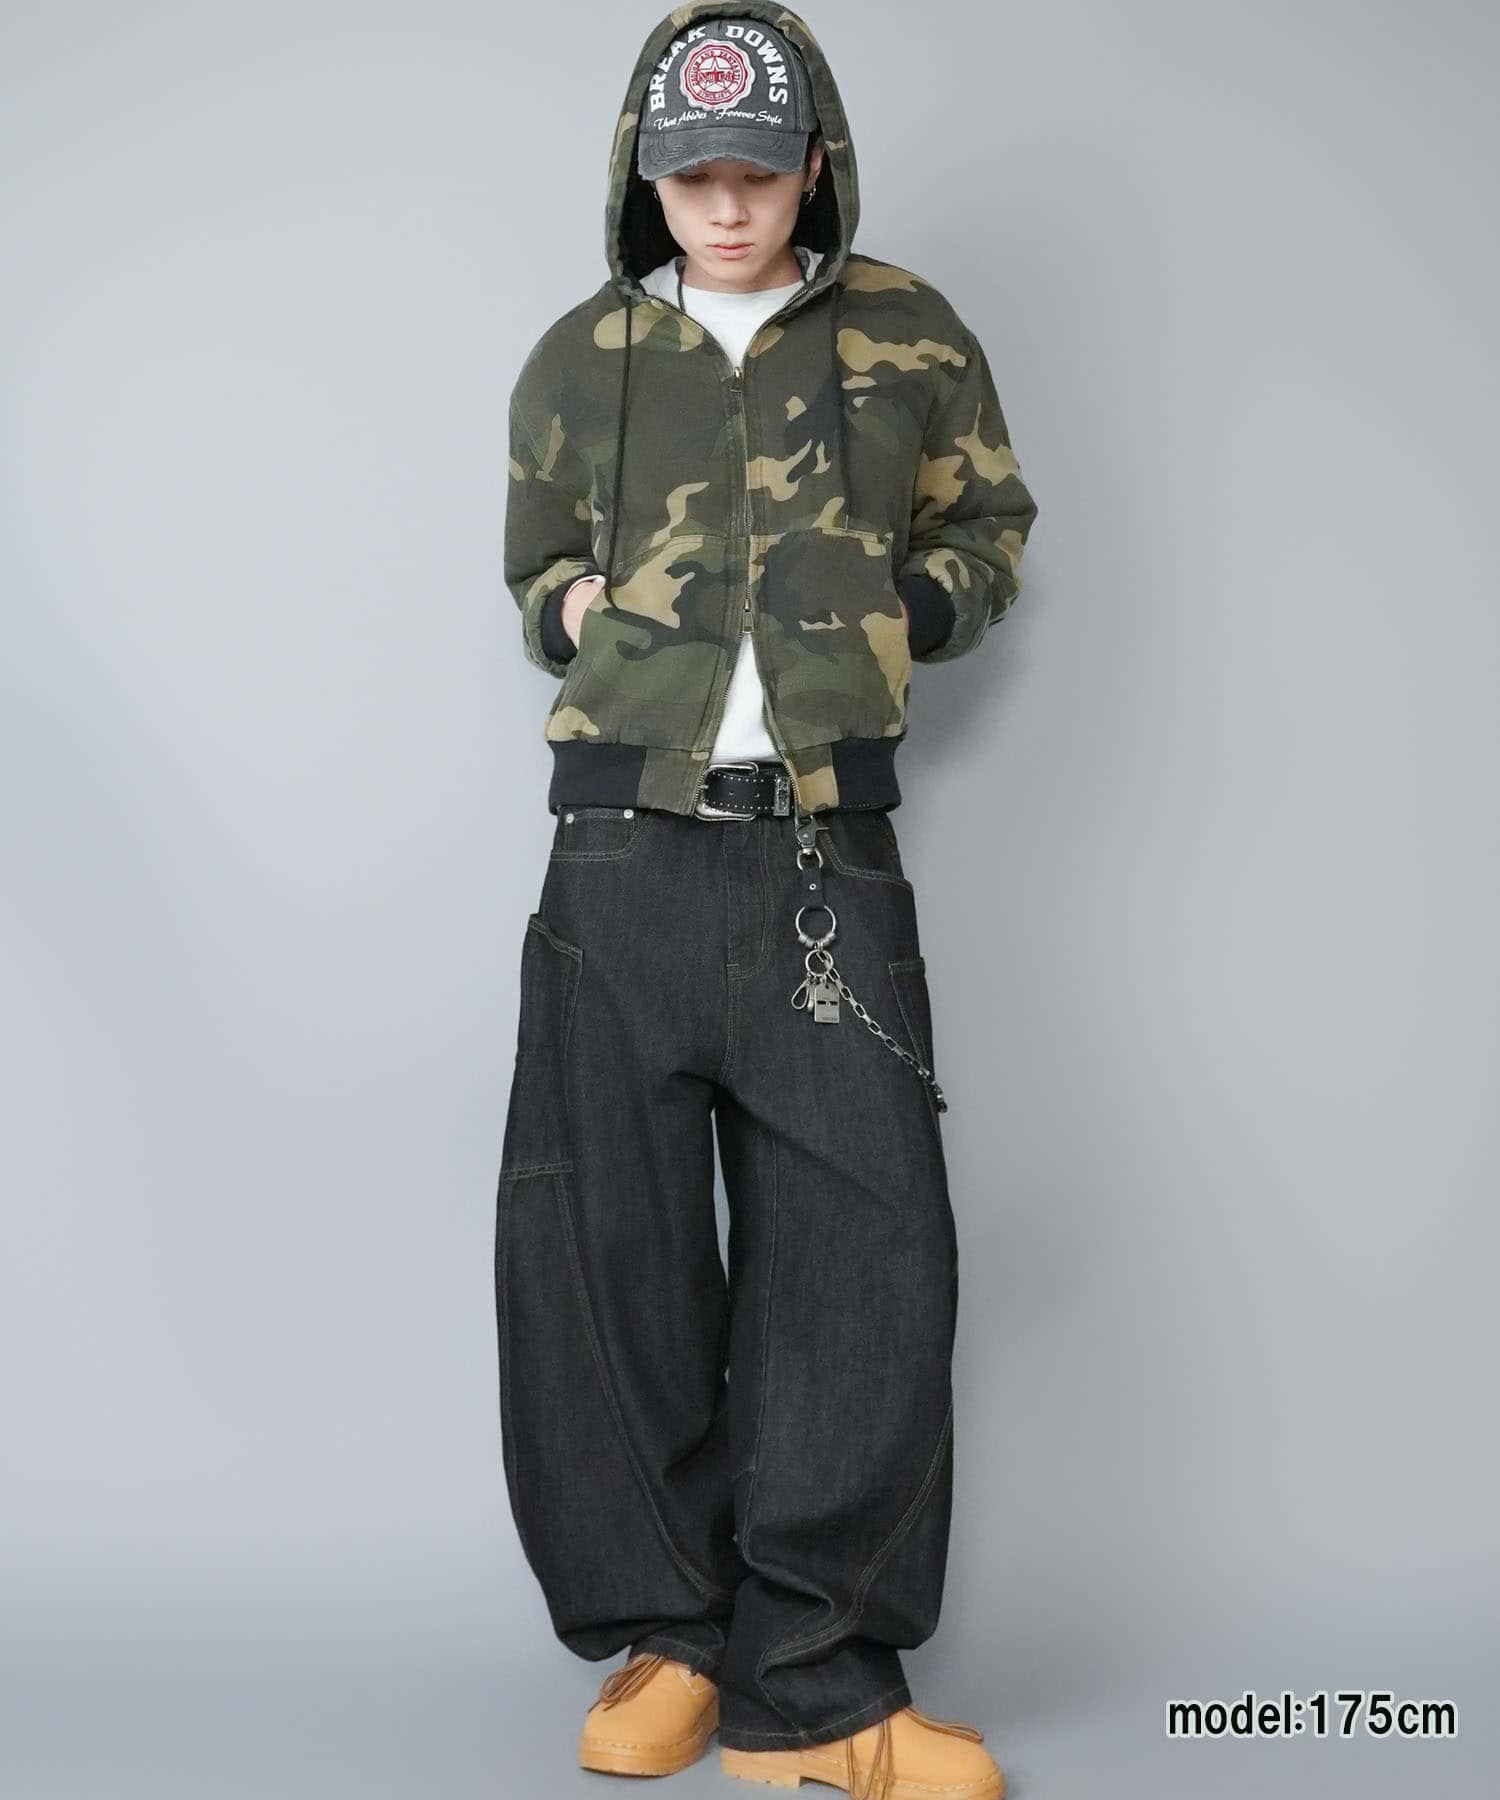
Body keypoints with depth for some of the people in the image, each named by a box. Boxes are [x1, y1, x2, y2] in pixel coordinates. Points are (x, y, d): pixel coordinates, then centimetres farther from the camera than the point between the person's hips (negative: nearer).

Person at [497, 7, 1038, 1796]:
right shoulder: (580, 361, 12)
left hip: (828, 848, -1)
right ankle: (664, 1634, 17)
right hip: (627, 842, 2)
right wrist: (579, 608, 2)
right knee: (601, 1240, 1)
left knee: (865, 1248, -6)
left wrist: (902, 608, -1)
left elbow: (992, 531, 18)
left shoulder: (910, 339, 9)